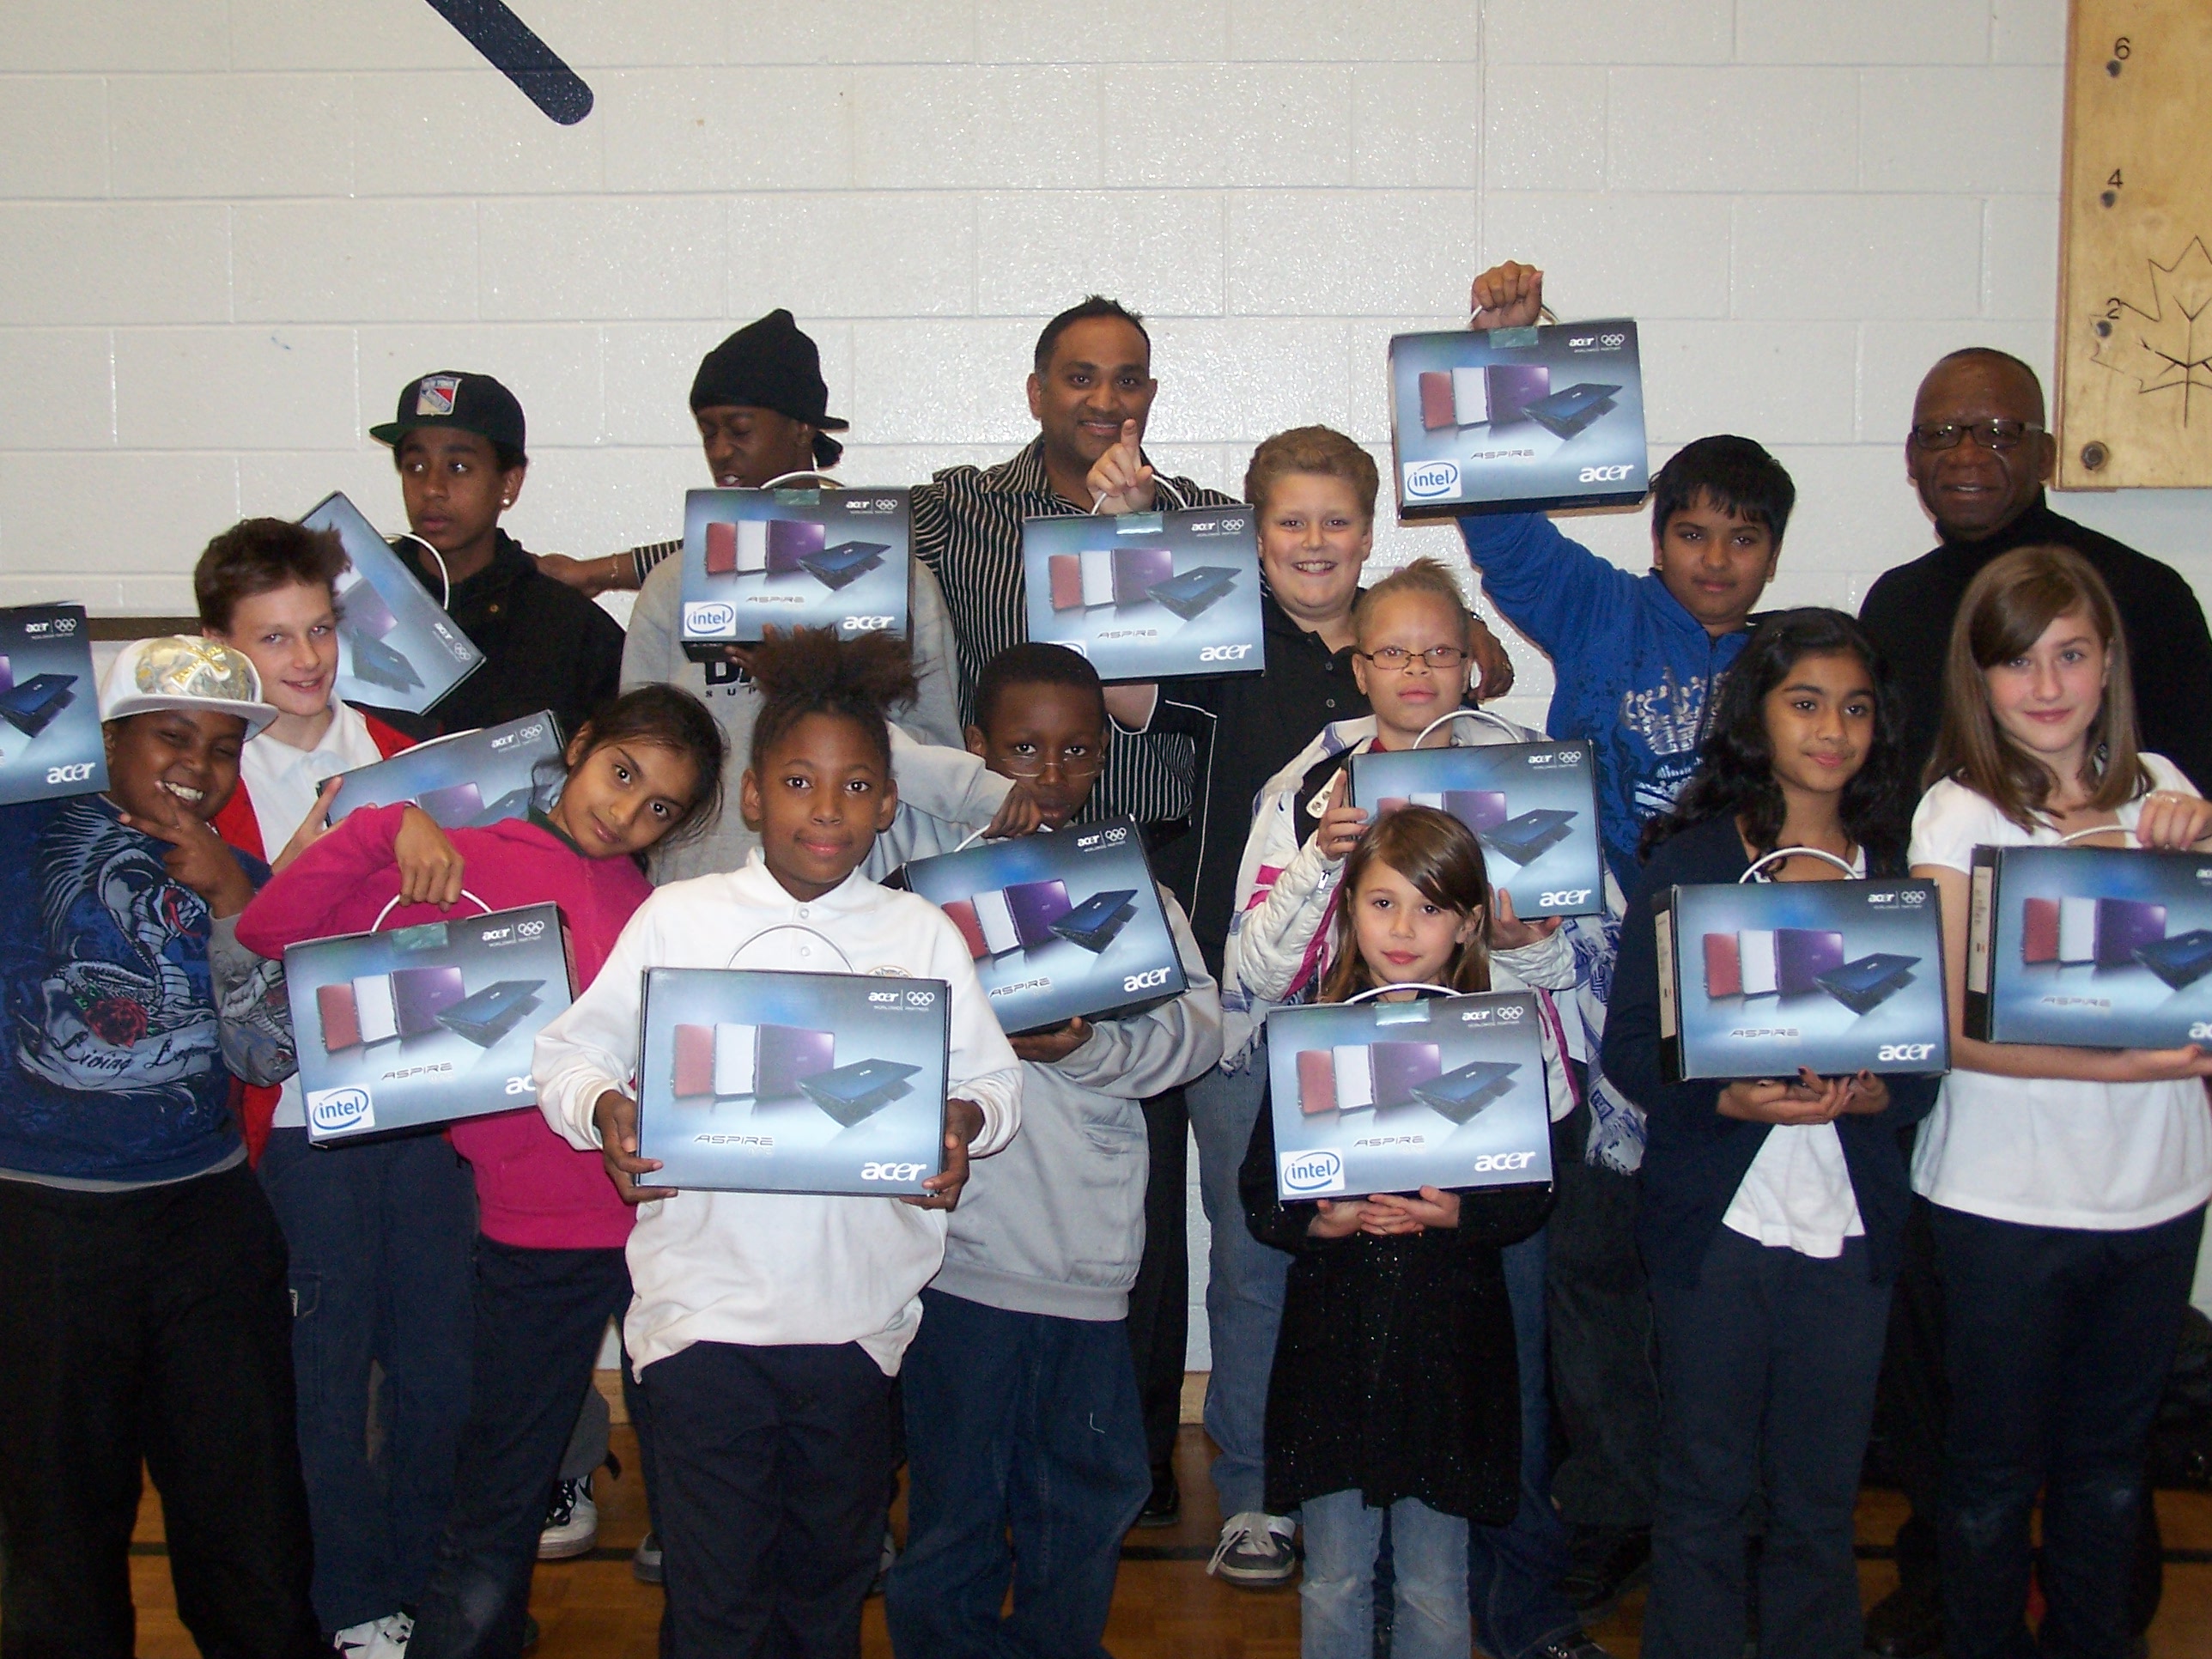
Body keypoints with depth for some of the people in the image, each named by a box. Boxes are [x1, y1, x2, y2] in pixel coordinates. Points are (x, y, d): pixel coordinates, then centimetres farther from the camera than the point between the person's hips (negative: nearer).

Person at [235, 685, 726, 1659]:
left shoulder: (651, 902, 13)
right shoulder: (468, 866, -2)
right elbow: (269, 929, -10)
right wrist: (391, 827, -17)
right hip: (537, 1235, -4)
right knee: (493, 1524, 4)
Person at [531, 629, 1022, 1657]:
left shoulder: (920, 934, 5)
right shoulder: (678, 918, 1)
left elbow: (993, 1075, 5)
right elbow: (571, 1051, 4)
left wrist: (962, 1122, -16)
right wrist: (605, 1110, -17)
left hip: (856, 1313, 2)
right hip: (704, 1299, -2)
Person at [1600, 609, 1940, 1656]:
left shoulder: (1900, 872, 8)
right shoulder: (1687, 863, 1)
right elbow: (1629, 1045, -4)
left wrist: (1870, 1093, -15)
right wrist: (1732, 1100, -20)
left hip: (1851, 1226, 2)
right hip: (1715, 1217, -2)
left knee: (1822, 1498, 9)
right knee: (1704, 1490, 7)